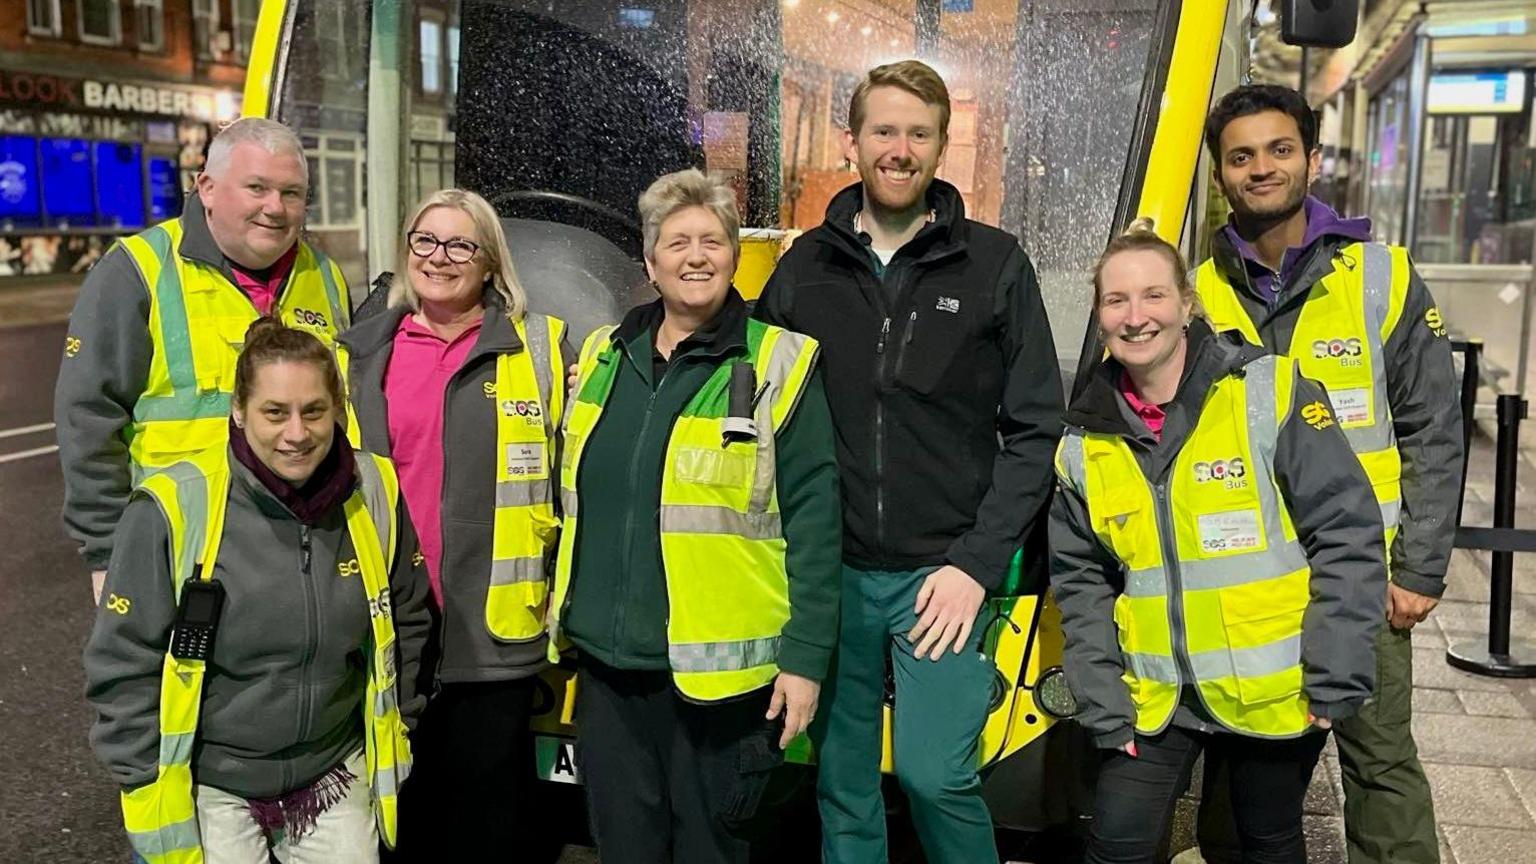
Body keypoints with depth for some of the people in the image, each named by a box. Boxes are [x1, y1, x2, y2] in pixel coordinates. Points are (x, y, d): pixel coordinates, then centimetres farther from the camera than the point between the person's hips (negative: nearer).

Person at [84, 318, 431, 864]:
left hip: (335, 775, 3)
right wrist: (157, 814, -7)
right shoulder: (174, 508, -18)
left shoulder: (374, 492, -7)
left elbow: (407, 623, 8)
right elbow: (124, 666, -10)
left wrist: (394, 733, 9)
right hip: (209, 787, -3)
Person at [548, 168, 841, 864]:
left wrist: (805, 656, -12)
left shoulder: (778, 363, -7)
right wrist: (563, 621, 17)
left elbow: (813, 520, -9)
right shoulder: (602, 357, 10)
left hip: (718, 670, -5)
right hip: (606, 661, 5)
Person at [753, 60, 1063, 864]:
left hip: (943, 571, -2)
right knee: (842, 784, 11)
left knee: (935, 773, -6)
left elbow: (1034, 429, -1)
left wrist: (978, 564, -9)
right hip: (829, 571, 2)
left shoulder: (995, 264, 0)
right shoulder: (804, 266, 5)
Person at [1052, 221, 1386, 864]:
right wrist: (1104, 708, -1)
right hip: (1156, 697, 3)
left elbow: (1348, 534, -11)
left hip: (1275, 691, -2)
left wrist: (1335, 679, -13)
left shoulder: (1270, 394, -11)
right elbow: (1080, 581, 5)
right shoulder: (1085, 442, 0)